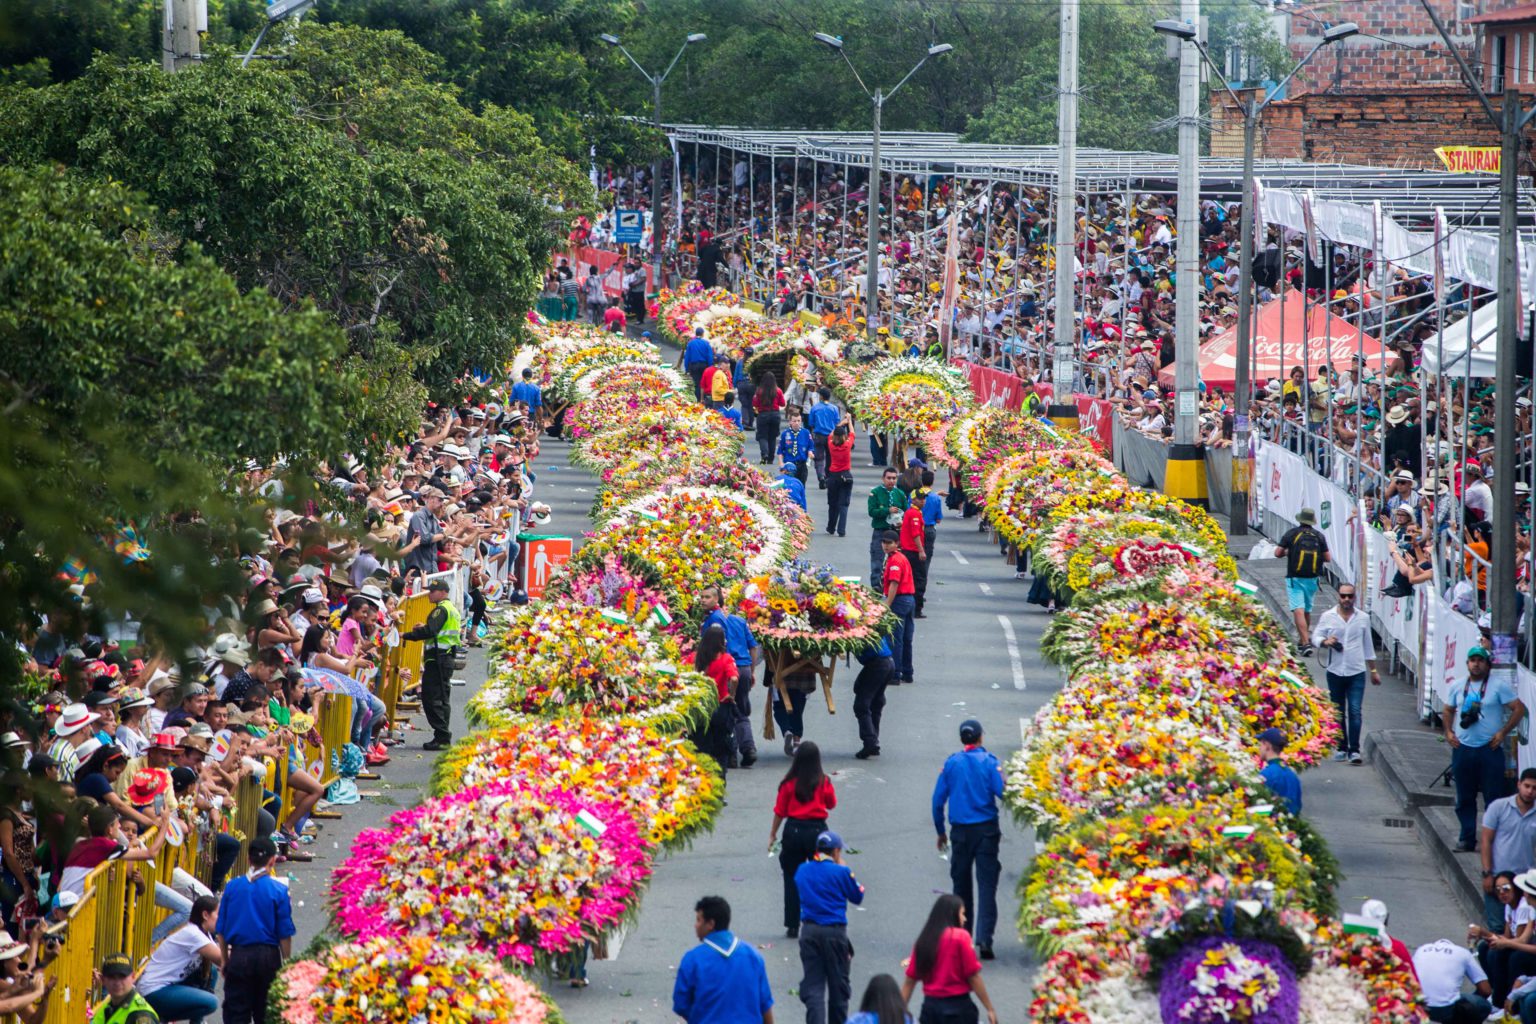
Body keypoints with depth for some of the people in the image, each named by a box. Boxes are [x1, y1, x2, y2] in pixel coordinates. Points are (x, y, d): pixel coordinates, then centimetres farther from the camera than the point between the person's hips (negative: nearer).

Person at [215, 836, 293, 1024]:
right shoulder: (278, 890, -7)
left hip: (239, 955, 1)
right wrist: (286, 965, 7)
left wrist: (225, 960, 14)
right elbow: (285, 935, -5)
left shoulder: (232, 887, -1)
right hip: (268, 956, -1)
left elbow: (221, 930, 3)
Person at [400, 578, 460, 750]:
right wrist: (425, 627, 13)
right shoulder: (452, 608, 19)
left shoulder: (441, 609, -12)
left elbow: (429, 631, -23)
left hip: (437, 659, -11)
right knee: (441, 699, 14)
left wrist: (405, 635, -18)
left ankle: (442, 737, -13)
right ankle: (444, 737, 17)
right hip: (447, 657, 11)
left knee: (431, 699, -10)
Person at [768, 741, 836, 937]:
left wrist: (773, 833, 9)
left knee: (792, 880, 10)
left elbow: (780, 811, -1)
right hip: (817, 829, 0)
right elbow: (832, 804, 9)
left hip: (793, 831, 0)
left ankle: (792, 926, 11)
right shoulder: (824, 782, -6)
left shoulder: (789, 783, -6)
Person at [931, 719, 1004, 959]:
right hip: (986, 830, -2)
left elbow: (938, 799, 3)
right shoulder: (989, 762, -5)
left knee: (961, 885, 15)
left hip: (960, 831, 2)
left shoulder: (951, 763, 2)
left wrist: (940, 831, 13)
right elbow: (1002, 793, -11)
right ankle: (984, 939, -17)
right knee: (986, 885, -5)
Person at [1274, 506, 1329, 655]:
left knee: (1298, 610, -10)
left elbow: (1278, 553, -5)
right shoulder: (1319, 536, 3)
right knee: (1307, 610, 20)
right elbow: (1327, 558, 4)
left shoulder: (1292, 533, -4)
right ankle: (1303, 639, 34)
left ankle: (1306, 643, -24)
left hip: (1295, 578, -4)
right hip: (1312, 578, 4)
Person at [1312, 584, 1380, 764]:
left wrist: (1373, 670, 16)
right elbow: (1316, 636, 5)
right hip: (1335, 671, 1)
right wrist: (1325, 641, -18)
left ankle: (1354, 750, -11)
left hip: (1357, 672, -1)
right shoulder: (1327, 617, 3)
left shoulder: (1363, 619, 7)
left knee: (1355, 711, -11)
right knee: (1338, 712, 8)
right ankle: (1342, 748, 19)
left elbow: (1368, 645, 14)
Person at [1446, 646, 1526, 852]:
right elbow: (1448, 711, 23)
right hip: (1463, 749, 4)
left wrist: (1503, 732, -10)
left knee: (1493, 797, -5)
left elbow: (1519, 709, -4)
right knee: (1464, 798, 8)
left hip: (1489, 750, -4)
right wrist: (1448, 732, 7)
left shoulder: (1498, 686, -4)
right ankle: (1467, 839, 16)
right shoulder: (1457, 687, 10)